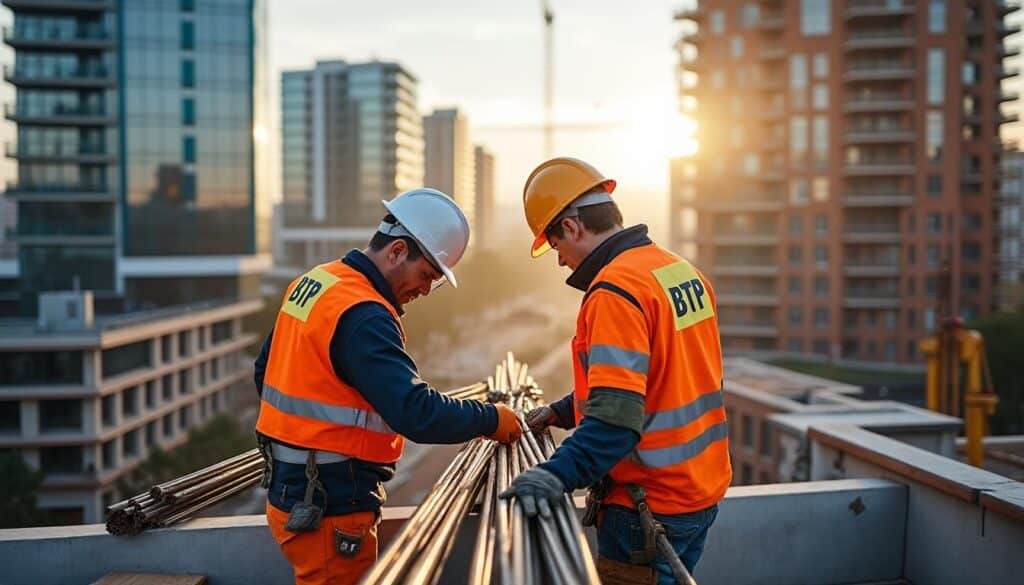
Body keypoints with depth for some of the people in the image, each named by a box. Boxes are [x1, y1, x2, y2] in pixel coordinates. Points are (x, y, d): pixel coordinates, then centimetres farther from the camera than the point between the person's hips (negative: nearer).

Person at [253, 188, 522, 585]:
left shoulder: (310, 283, 7)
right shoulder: (363, 316, -22)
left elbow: (266, 373, 17)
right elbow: (417, 414, -28)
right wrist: (491, 419, -15)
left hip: (291, 492, 9)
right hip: (328, 512, -9)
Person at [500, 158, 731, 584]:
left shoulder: (615, 290, -21)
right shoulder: (685, 272, 8)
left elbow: (617, 414, -30)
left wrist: (558, 473, -38)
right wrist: (564, 412, 17)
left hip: (651, 507, -9)